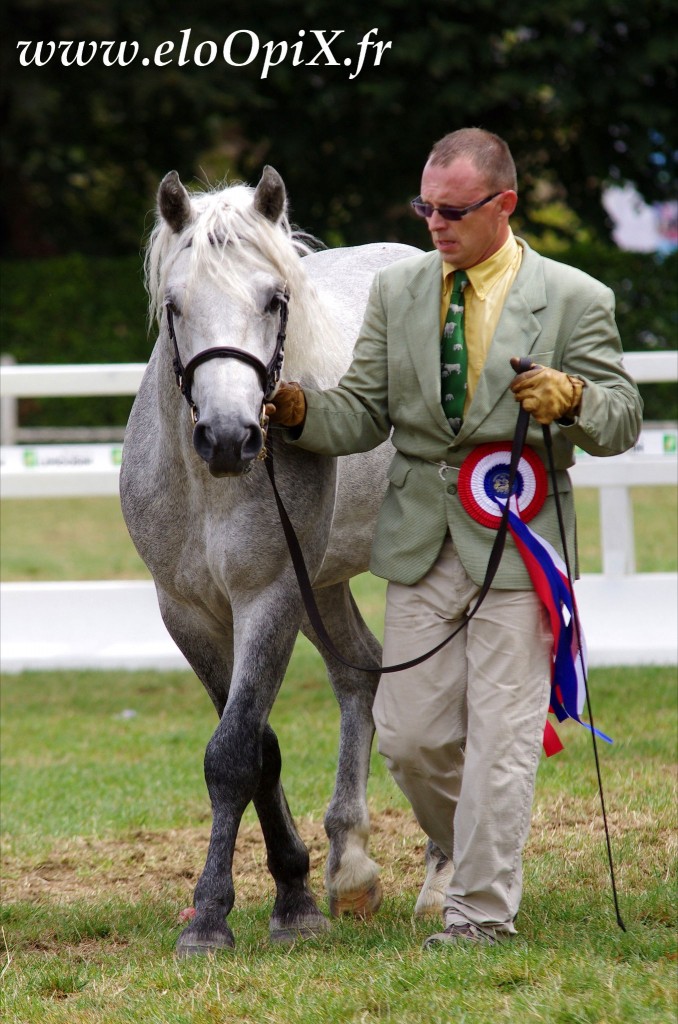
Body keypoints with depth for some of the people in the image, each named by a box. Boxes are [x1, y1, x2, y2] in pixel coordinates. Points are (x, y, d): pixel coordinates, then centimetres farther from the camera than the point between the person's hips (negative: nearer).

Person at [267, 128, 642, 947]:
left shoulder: (574, 300, -3)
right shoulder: (397, 290, 8)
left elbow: (622, 421, -4)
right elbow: (365, 412, 7)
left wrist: (572, 398, -26)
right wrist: (303, 413, -13)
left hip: (514, 542, -4)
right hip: (421, 543, 4)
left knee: (498, 739, -2)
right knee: (408, 735, 7)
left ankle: (480, 913, 5)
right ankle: (455, 844, 36)